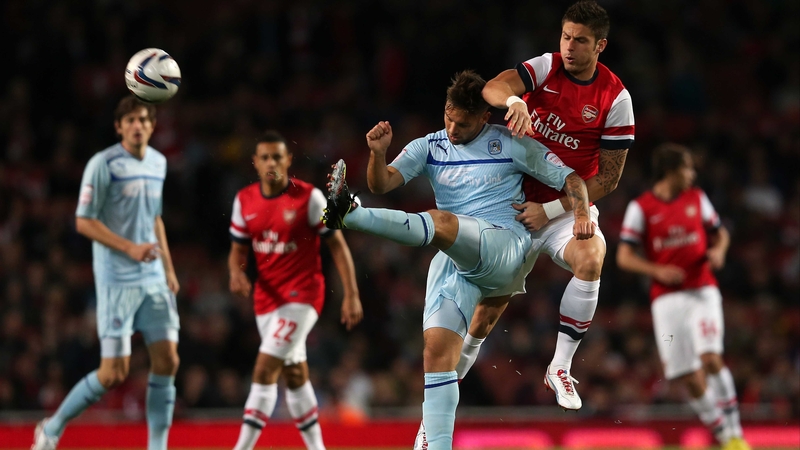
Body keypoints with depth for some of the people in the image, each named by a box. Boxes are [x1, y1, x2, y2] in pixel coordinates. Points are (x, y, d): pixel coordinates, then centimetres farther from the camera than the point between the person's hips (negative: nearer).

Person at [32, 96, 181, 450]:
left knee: (167, 361, -2)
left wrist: (168, 268, 18)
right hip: (116, 280, -7)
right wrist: (129, 247, -21)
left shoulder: (158, 163, 11)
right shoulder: (103, 165, -11)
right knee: (114, 374, -8)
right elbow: (83, 222, -12)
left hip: (153, 279, 7)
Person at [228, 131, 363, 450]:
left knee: (265, 369, -16)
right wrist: (236, 272, -13)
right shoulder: (244, 201, 3)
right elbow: (238, 249, 11)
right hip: (267, 296, 6)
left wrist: (351, 295, -8)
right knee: (294, 374, 13)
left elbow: (337, 245, -5)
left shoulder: (309, 197, -11)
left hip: (302, 295, -6)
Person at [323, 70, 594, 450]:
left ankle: (348, 215, -50)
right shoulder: (429, 148, 14)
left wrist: (581, 214, -12)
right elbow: (381, 184, 3)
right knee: (437, 347, -12)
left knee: (440, 222, -34)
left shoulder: (509, 144, 5)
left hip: (503, 247, -5)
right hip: (453, 259, 5)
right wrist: (378, 153, -18)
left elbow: (568, 177, 7)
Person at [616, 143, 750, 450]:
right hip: (666, 298, -1)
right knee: (689, 377, -3)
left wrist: (718, 250, -2)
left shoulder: (697, 198, 9)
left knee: (710, 357, -21)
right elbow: (624, 257, -2)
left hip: (702, 291, 1)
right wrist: (658, 271, -17)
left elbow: (720, 233, 21)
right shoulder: (641, 207, -1)